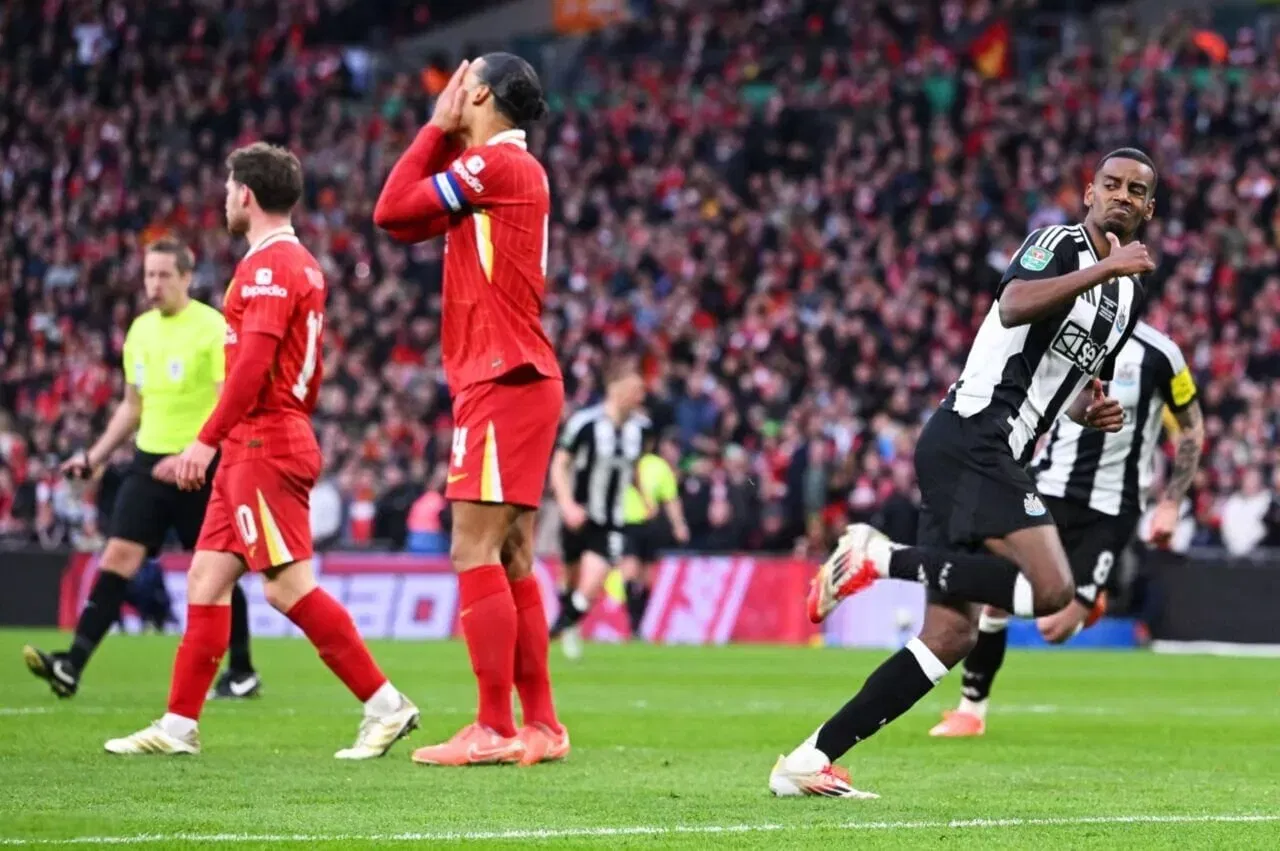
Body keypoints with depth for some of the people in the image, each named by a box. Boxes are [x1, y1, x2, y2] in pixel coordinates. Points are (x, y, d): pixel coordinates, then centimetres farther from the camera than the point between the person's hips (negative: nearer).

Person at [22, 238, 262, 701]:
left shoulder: (213, 329, -10)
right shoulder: (139, 330, 10)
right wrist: (94, 457, 14)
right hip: (149, 461, 5)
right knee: (118, 554, -7)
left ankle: (242, 672, 21)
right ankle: (73, 663, -16)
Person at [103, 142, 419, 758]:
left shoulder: (268, 264, -13)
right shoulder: (303, 265, 17)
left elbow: (253, 362, -23)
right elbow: (310, 374, 21)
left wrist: (207, 439, -22)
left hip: (261, 447, -10)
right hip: (254, 451, 10)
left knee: (289, 587, -11)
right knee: (206, 579, 8)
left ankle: (385, 705, -9)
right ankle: (179, 726, 10)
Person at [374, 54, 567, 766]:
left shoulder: (498, 161, -11)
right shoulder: (508, 171, 19)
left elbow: (392, 212, -8)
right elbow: (406, 223, 20)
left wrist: (439, 129, 1)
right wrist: (444, 137, 15)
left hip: (502, 384, -10)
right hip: (517, 381, 10)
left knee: (475, 554, -11)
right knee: (510, 562, 10)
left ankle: (495, 730, -13)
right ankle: (540, 725, 11)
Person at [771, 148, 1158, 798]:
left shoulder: (1129, 294, 22)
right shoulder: (1058, 243, -3)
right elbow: (1015, 305, -24)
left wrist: (1094, 411, 13)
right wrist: (1104, 268, -25)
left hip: (995, 457, 9)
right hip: (971, 436, -9)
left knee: (950, 636, 3)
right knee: (1050, 588, -24)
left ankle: (810, 761, 2)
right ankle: (883, 558, -15)